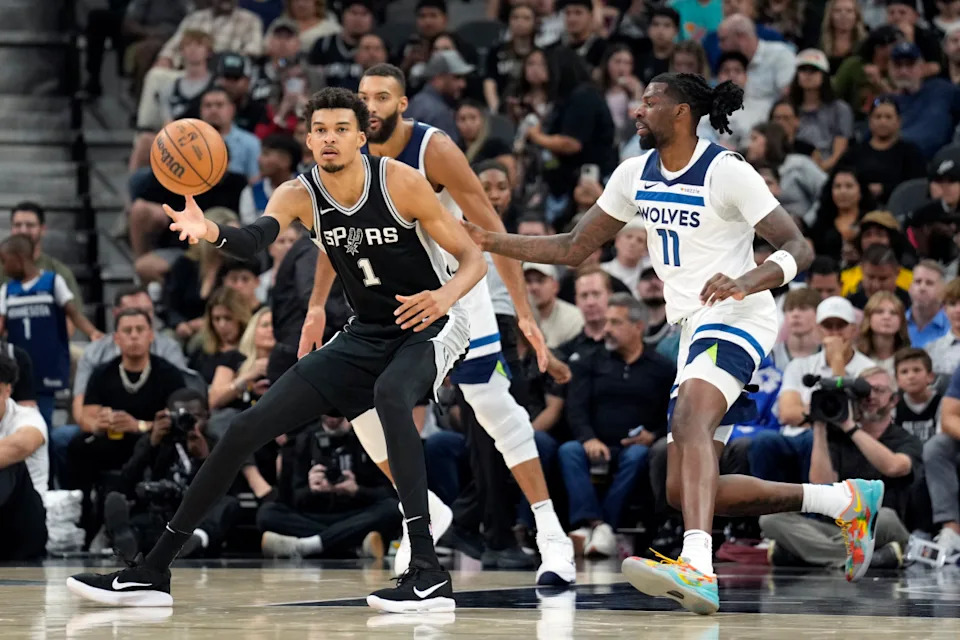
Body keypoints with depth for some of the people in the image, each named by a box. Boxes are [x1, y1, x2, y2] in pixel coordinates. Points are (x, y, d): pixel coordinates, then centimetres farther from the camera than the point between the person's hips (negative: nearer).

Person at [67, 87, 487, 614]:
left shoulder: (400, 183, -18)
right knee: (247, 428, -1)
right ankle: (152, 573, 7)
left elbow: (473, 259, -12)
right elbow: (257, 240, -31)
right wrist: (212, 232, -55)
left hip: (429, 326, -5)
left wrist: (447, 294, -35)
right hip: (366, 335, 5)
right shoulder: (299, 195, -9)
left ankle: (428, 574, -41)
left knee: (390, 393, -40)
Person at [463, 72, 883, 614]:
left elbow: (799, 249, -15)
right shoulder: (636, 175, 11)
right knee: (685, 490, 6)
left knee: (690, 420, -36)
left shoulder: (727, 171, -11)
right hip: (693, 328, 9)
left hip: (736, 317, -9)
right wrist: (490, 241, 7)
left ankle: (698, 568, -56)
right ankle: (843, 500, 18)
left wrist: (745, 282, -34)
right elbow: (574, 248, 17)